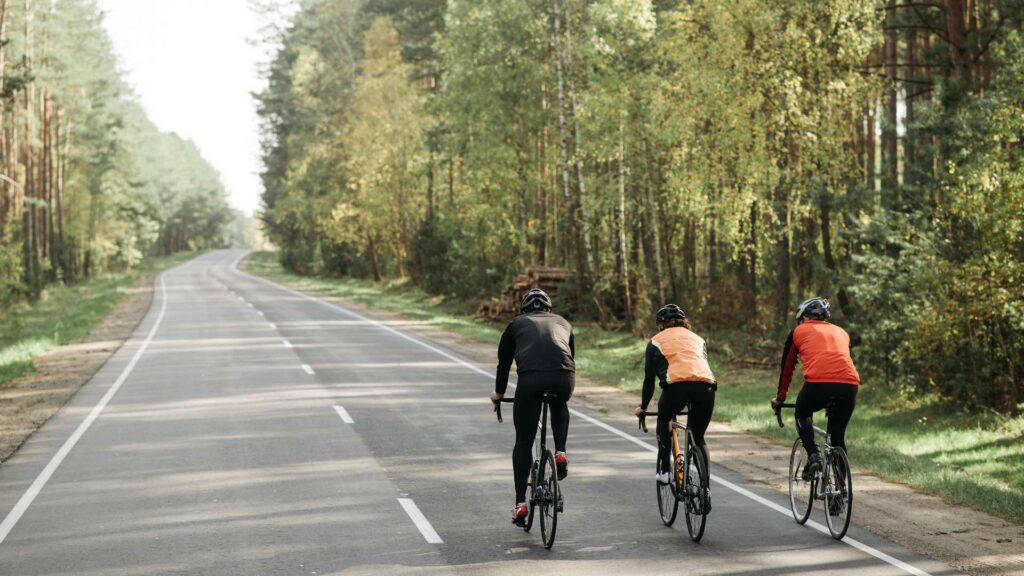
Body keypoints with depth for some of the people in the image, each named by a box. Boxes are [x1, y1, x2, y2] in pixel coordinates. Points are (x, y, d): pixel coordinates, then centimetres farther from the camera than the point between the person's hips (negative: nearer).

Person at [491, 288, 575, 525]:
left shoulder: (517, 324, 26)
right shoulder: (563, 323, 31)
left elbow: (504, 361, 32)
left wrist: (499, 392, 47)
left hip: (531, 378, -2)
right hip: (564, 378, 2)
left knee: (523, 442, 12)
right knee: (559, 407, 38)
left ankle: (520, 503, 8)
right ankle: (560, 453, 16)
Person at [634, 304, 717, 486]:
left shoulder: (657, 341, 23)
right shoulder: (697, 338, 32)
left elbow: (649, 377, 24)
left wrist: (643, 407, 36)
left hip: (676, 385, -2)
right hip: (705, 386, 2)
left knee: (663, 420, 28)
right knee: (699, 438, 19)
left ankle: (664, 471, 18)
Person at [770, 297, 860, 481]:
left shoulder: (799, 331, 21)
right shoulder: (841, 332, 31)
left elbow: (787, 367, 28)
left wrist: (780, 398, 41)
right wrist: (835, 400, 53)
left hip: (818, 383, -3)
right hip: (849, 384, 3)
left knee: (802, 414, 28)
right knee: (838, 436, 20)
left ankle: (813, 456, 7)